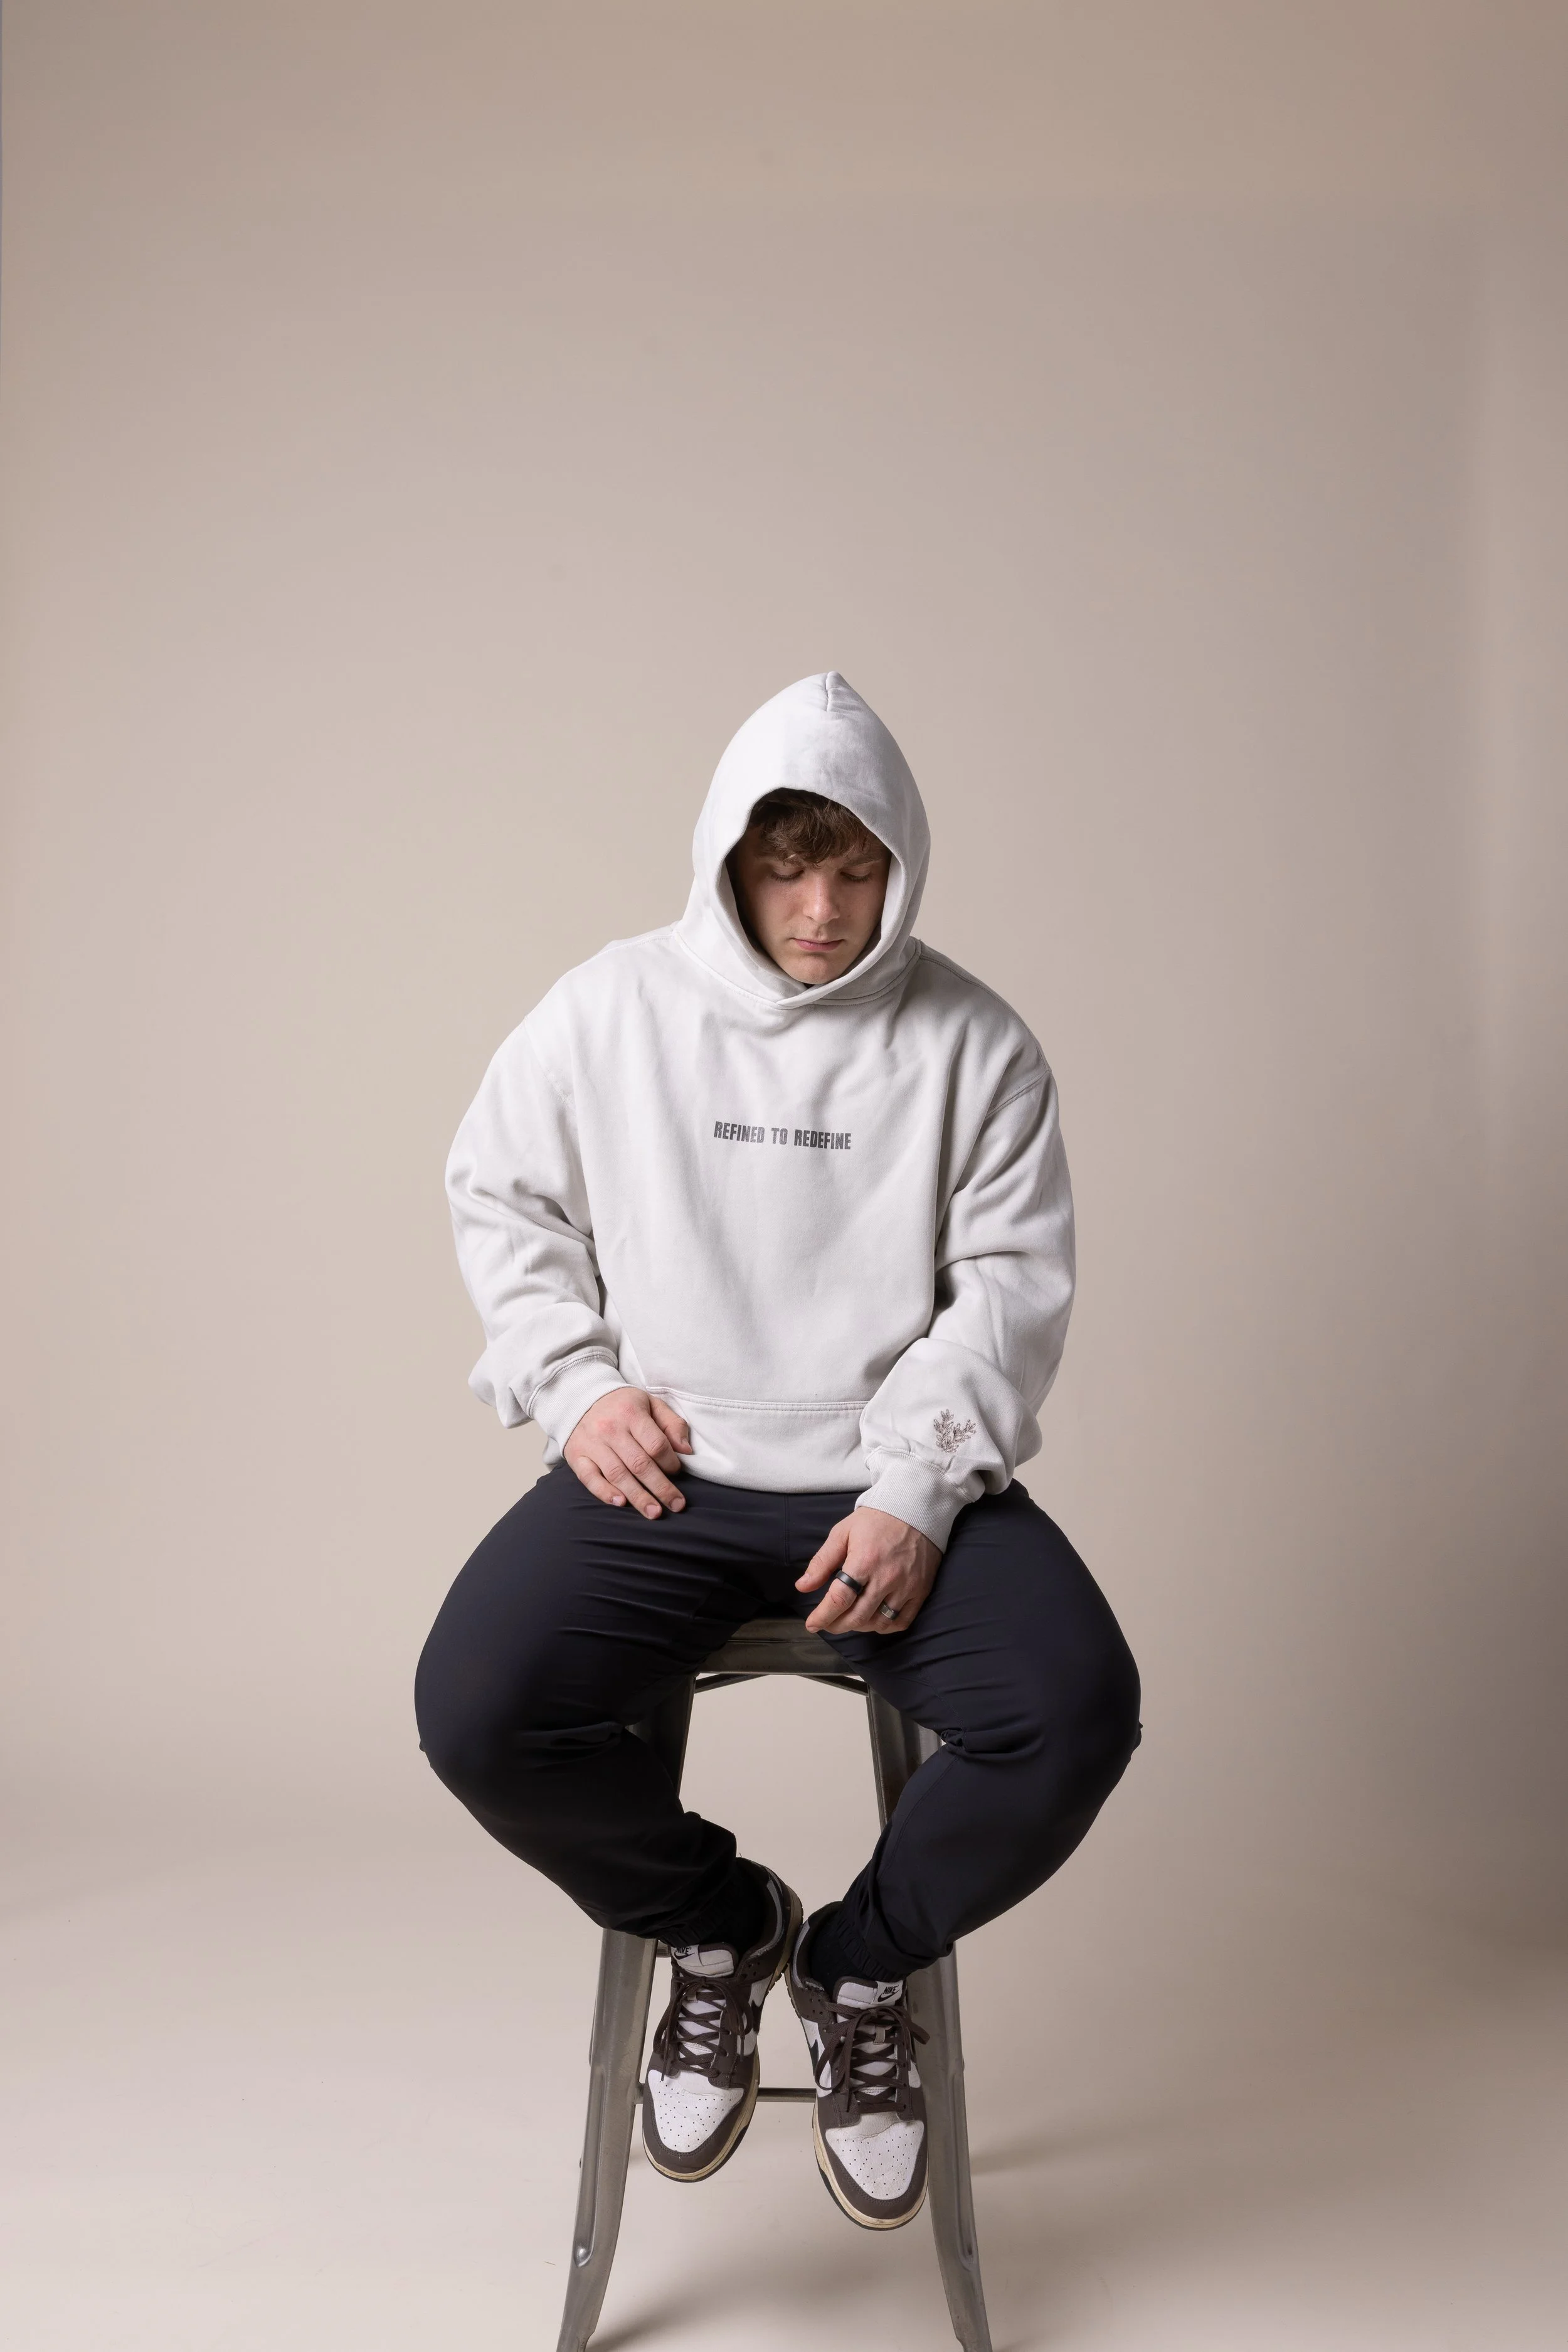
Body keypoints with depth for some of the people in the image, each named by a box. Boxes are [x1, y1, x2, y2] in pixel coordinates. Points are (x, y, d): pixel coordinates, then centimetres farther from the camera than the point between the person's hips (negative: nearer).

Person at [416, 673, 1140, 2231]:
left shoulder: (972, 1044, 1)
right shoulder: (612, 1010, 3)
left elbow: (1014, 1283, 0)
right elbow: (498, 1196, 13)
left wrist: (920, 1490, -13)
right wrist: (574, 1382, -2)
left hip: (896, 1481, 0)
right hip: (662, 1470, 1)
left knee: (1076, 1712, -25)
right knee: (474, 1712, -24)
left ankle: (858, 1966, 6)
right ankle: (721, 1926, 8)